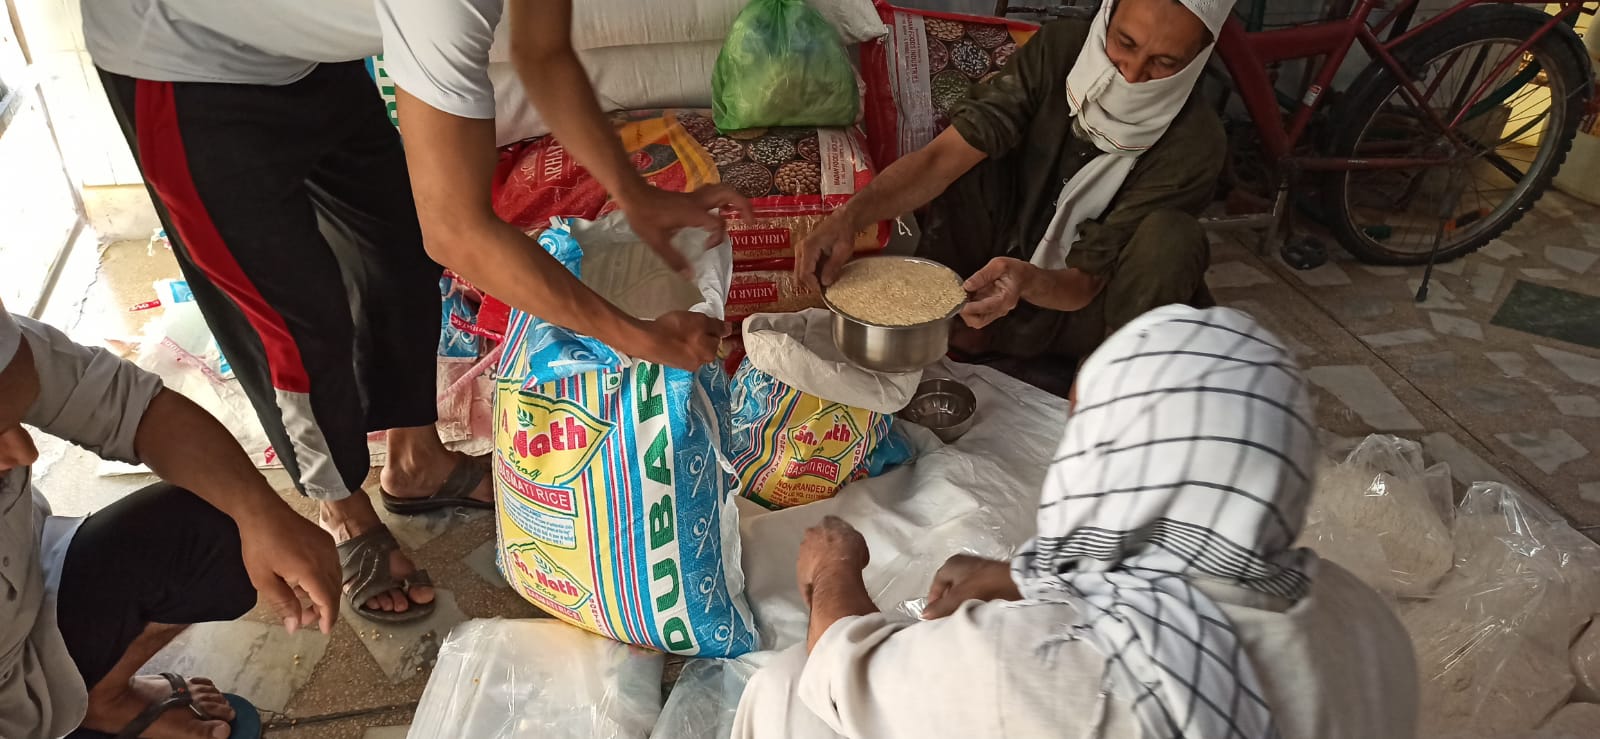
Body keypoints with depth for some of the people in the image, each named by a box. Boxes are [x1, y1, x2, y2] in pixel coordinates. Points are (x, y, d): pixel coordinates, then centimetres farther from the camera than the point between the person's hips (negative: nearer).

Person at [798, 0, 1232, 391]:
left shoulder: (1193, 146, -23)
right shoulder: (1059, 49, -17)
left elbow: (1086, 282, -23)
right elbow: (941, 156, -26)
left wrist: (1026, 280, -46)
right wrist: (849, 217, -42)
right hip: (997, 266, 2)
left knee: (1171, 238, -32)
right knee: (976, 141, -22)